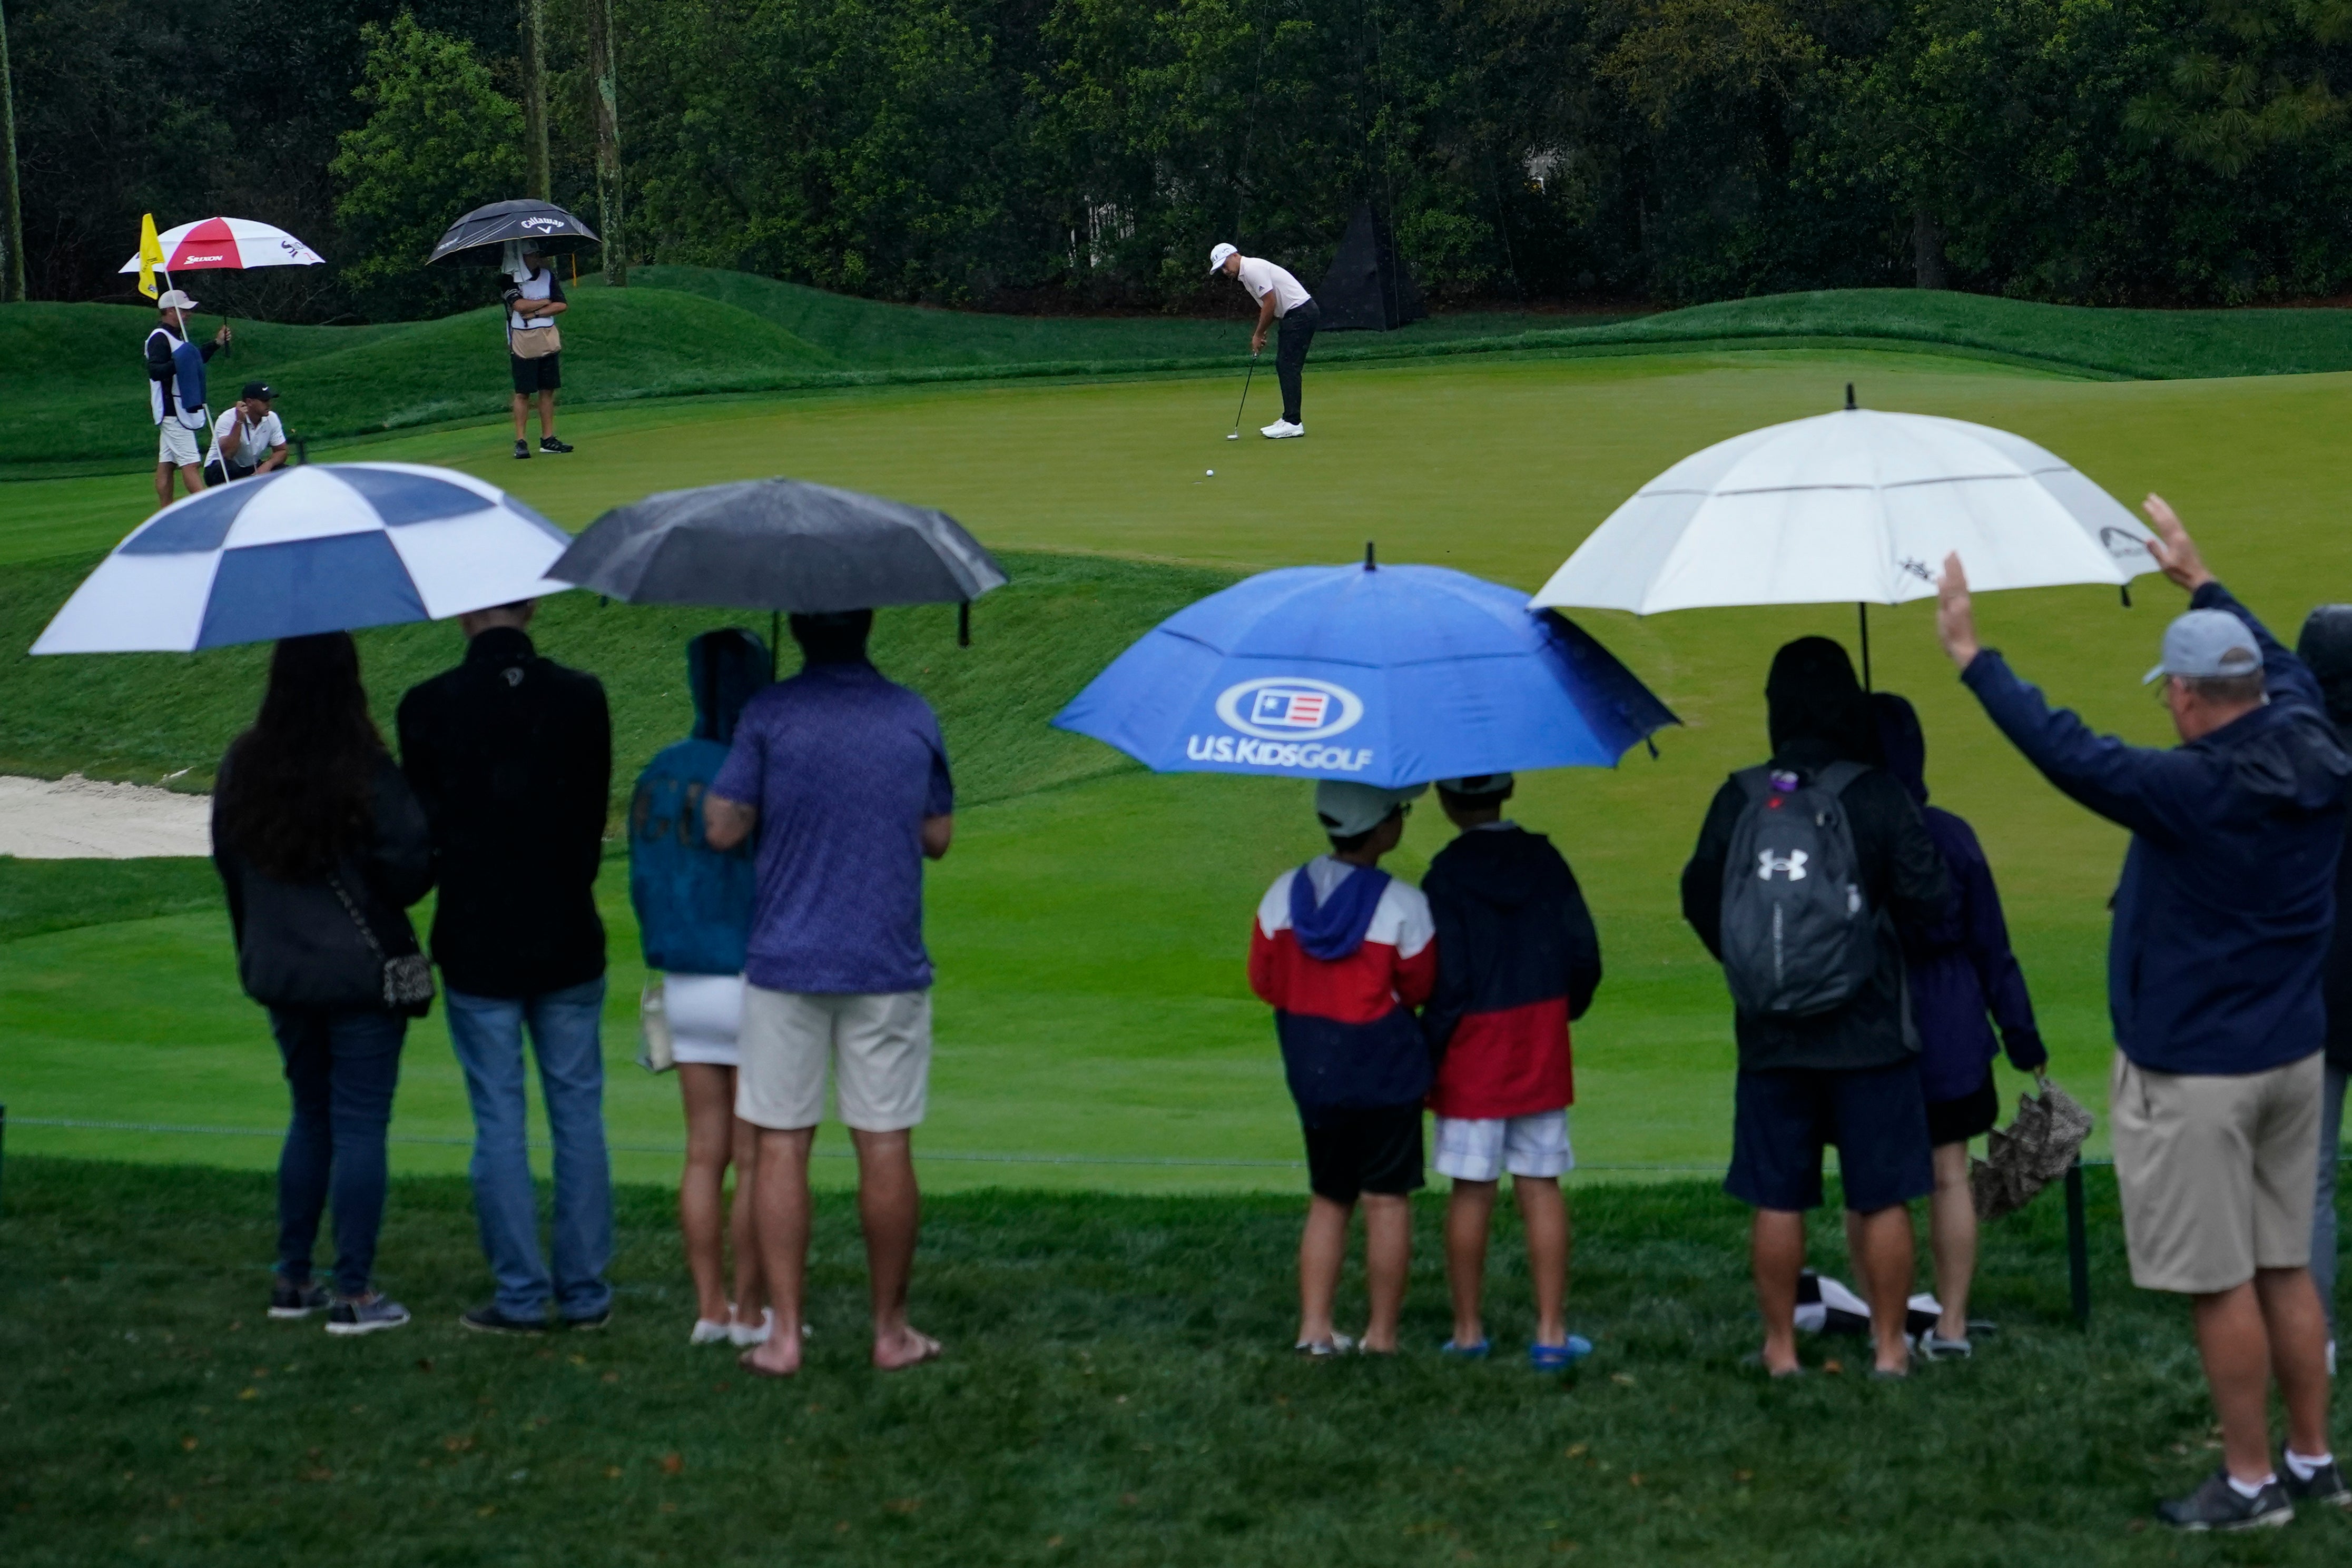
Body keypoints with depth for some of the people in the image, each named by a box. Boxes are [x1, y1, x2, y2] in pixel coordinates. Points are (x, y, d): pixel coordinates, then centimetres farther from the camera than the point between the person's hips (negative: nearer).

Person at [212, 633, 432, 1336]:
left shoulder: (242, 768, 1)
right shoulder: (365, 771, -17)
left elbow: (230, 865, 10)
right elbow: (407, 866, -17)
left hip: (278, 973, 6)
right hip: (361, 973, -6)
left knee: (311, 1115, 19)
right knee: (361, 1125, 0)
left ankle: (293, 1279, 21)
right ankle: (353, 1292, 1)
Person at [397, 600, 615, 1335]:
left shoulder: (428, 707, -9)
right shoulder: (581, 697, -5)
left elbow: (422, 831, -1)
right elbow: (595, 818, 2)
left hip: (476, 947, -1)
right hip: (568, 942, 2)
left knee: (499, 1122, 4)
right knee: (578, 1113, 9)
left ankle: (522, 1295, 6)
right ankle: (585, 1291, 12)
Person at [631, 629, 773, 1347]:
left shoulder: (659, 775, 5)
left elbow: (644, 885, 11)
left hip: (686, 987, 7)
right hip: (756, 985, -7)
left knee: (705, 1153, 11)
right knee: (758, 1156, 2)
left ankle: (709, 1307, 13)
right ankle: (749, 1311, 6)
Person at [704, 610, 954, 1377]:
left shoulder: (768, 715, -6)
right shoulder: (913, 716, 3)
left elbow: (722, 829, -4)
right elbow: (938, 837, 10)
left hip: (786, 962, -1)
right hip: (889, 965, 2)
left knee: (781, 1146, 3)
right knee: (886, 1147, 6)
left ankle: (783, 1334, 1)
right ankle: (891, 1329, 14)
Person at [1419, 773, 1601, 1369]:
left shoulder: (1447, 877, -12)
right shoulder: (1545, 861, 0)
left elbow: (1447, 983, -14)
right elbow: (1585, 957, 1)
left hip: (1472, 1055, -3)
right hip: (1541, 1053, 3)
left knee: (1471, 1191, 5)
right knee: (1541, 1187, 5)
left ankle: (1467, 1331, 12)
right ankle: (1551, 1332, 3)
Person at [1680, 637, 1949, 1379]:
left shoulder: (1737, 799, -4)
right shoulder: (1879, 796, -10)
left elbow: (1699, 897, 5)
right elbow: (1929, 899, -8)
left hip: (1770, 1039, 2)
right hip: (1870, 1036, -2)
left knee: (1777, 1201, 9)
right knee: (1882, 1200, 7)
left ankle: (1781, 1346, 15)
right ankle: (1889, 1346, 12)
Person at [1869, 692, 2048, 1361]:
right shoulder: (1949, 837, -4)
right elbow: (1992, 947, 1)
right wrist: (2022, 1037, 9)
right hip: (1948, 1035, 2)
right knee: (1949, 1178, 9)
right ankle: (1951, 1325, 11)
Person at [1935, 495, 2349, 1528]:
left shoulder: (2194, 790, -24)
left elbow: (2067, 752, -24)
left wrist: (1971, 655, -16)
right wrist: (2200, 581, 30)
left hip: (2195, 1073, -8)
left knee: (2221, 1283, 2)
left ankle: (2250, 1482, 9)